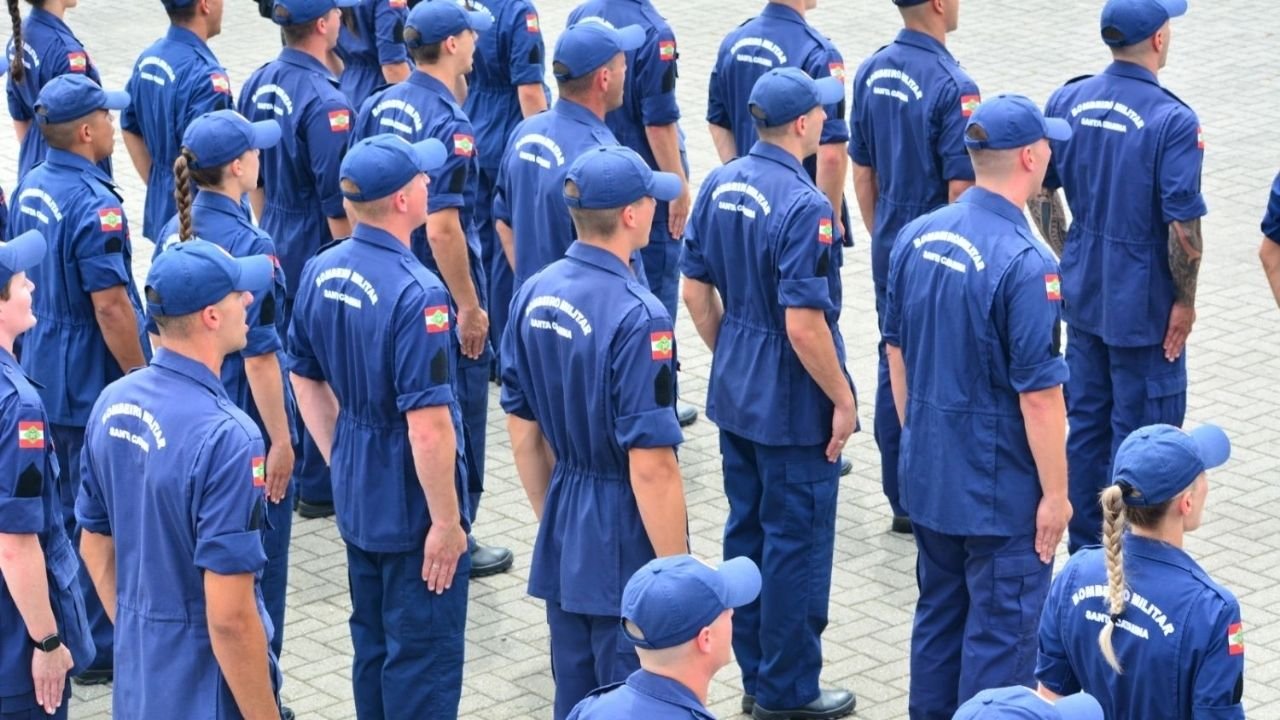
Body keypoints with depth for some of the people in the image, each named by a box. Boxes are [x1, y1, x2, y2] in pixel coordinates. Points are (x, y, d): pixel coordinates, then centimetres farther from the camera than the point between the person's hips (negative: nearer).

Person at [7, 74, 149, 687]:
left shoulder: (31, 188, 4)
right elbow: (110, 305, -23)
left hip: (43, 375, 9)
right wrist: (142, 380, -14)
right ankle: (95, 648, 10)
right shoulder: (94, 205, -23)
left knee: (59, 506, 20)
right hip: (92, 384, -9)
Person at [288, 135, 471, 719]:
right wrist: (446, 521, -17)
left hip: (355, 496, 8)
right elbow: (428, 427, -27)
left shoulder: (320, 272, -1)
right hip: (411, 504, -8)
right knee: (424, 652, 5)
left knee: (372, 641, 21)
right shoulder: (417, 293, -26)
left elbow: (305, 379, 11)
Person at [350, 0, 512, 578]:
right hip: (441, 293, -8)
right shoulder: (449, 125, -22)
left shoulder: (377, 107, 2)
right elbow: (442, 229, -26)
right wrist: (470, 307, -20)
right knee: (456, 421, 5)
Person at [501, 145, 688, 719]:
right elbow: (650, 466, -23)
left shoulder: (533, 295, 0)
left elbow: (522, 433, 8)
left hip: (562, 538, 7)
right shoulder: (637, 317, -23)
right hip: (625, 544, -7)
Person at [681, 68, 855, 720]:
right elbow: (804, 325, -25)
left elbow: (696, 291, 7)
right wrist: (842, 399, -13)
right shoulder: (803, 207, -23)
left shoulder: (719, 185, 1)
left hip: (735, 392, 8)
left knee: (746, 533, 17)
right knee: (797, 543, 4)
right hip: (793, 404, -8)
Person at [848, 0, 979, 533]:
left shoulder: (871, 72, 3)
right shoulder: (951, 85, -20)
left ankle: (902, 501, 22)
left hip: (891, 255, 7)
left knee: (894, 374, 13)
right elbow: (960, 191, -20)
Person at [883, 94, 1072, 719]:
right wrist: (1055, 493, -11)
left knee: (938, 613, 20)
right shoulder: (1025, 264, -23)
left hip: (927, 474, 7)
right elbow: (1039, 394, -20)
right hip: (1001, 488, -7)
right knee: (1000, 630, 6)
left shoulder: (916, 237, -1)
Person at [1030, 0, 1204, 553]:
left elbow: (1041, 191, 6)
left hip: (1083, 296, 6)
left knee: (1086, 422, 17)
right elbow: (1183, 227, -20)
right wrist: (1185, 301, -7)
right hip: (1145, 305, -6)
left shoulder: (1067, 102, -2)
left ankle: (1085, 549, 28)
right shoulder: (1172, 122, -20)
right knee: (1141, 434, 6)